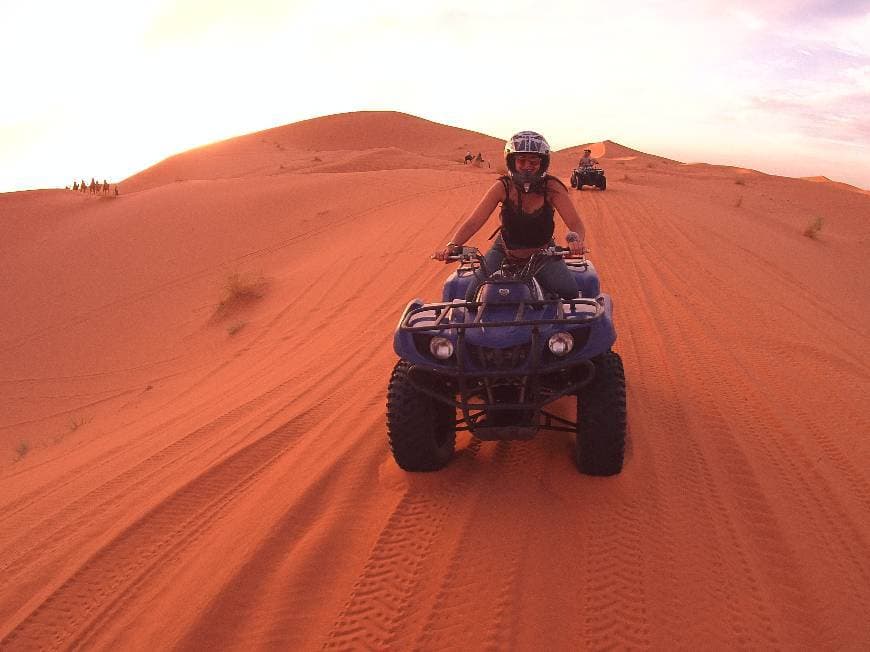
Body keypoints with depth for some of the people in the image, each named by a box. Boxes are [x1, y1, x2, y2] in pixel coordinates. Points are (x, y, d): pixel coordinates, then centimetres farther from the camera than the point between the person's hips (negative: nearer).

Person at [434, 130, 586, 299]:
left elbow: (576, 224, -24)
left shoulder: (552, 187, -19)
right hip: (505, 252, 0)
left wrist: (575, 239, -48)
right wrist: (452, 245, -39)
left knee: (570, 292, -19)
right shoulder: (503, 187, -18)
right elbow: (473, 222, -21)